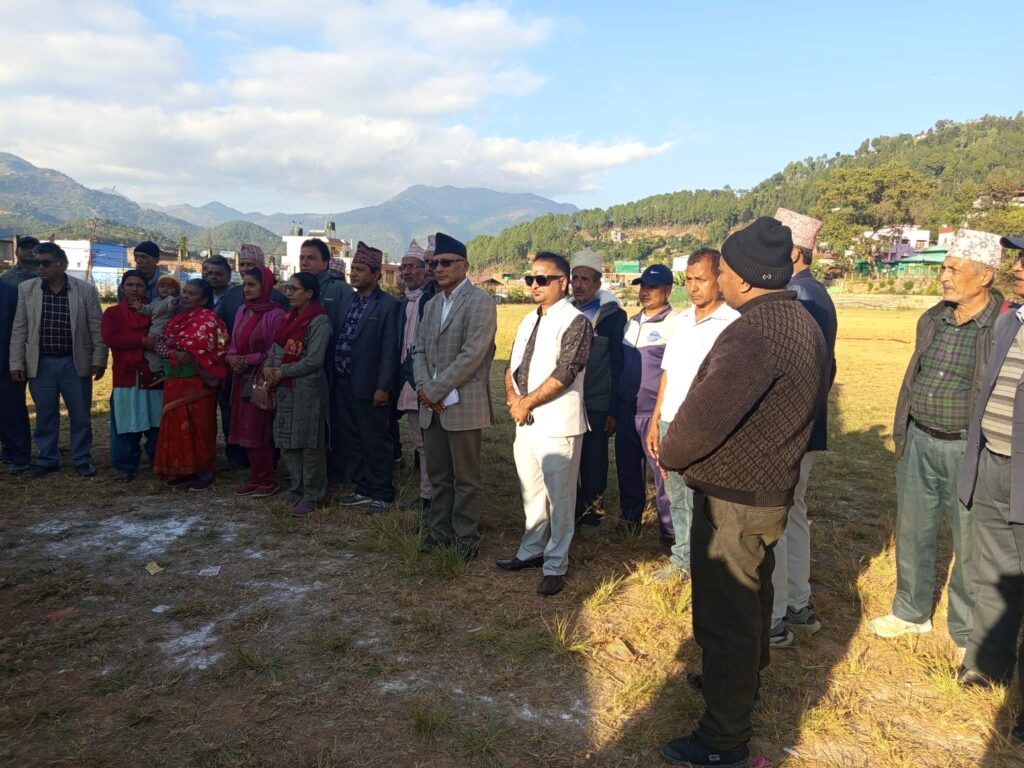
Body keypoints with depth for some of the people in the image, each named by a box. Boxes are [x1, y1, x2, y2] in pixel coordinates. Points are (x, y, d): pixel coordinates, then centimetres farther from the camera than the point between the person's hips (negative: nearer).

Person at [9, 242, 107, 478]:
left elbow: (97, 328, -1)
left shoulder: (86, 290, -4)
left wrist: (99, 360, -4)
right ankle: (47, 460, 22)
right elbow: (19, 329, 4)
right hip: (40, 363, 2)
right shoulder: (26, 289, 2)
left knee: (81, 415, 6)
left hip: (75, 363, -1)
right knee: (45, 415, 9)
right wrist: (17, 363, 1)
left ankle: (83, 459, 19)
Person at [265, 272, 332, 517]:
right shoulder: (289, 317, 13)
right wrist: (270, 366, -3)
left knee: (309, 444, 0)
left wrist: (282, 372, -11)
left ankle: (312, 496, 11)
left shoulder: (319, 320, -12)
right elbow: (277, 346, 16)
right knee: (287, 442, 14)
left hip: (308, 389, -8)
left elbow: (313, 361, -18)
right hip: (285, 389, 8)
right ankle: (298, 488, 28)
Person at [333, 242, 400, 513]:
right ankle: (362, 489, 27)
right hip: (344, 384, 7)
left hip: (369, 387, -7)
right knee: (352, 440, 14)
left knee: (375, 442, 2)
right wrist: (335, 377, 7)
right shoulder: (347, 302, 13)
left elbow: (389, 349, -12)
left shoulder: (388, 305, -8)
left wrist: (383, 387, -16)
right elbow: (340, 341, 13)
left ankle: (381, 494, 14)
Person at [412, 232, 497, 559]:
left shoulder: (480, 301, -9)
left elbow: (472, 354, -17)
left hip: (463, 405, -7)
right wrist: (424, 387, -4)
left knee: (466, 477, 4)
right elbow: (420, 351, 15)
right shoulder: (432, 304, 16)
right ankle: (439, 529, 28)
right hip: (432, 406, 7)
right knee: (437, 474, 15)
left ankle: (466, 537, 16)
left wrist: (435, 391, -15)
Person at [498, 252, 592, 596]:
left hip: (557, 426, -7)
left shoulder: (575, 322, -11)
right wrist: (512, 396, -3)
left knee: (559, 498, 2)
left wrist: (526, 403, -13)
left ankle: (555, 566, 14)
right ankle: (531, 551, 33)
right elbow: (512, 364, 17)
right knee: (532, 494, 18)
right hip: (526, 423, 8)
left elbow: (564, 374, -18)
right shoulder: (529, 321, 14)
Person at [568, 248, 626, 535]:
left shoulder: (613, 314, -4)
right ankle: (571, 512, 25)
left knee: (593, 465, 7)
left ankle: (591, 515, 25)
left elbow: (618, 365, -5)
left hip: (596, 405, -3)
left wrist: (614, 410, -8)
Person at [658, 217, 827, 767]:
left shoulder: (754, 332, -26)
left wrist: (670, 453, -9)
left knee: (724, 614, 2)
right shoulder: (802, 323, 7)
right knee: (751, 596, 26)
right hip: (771, 486, 10)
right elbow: (811, 403, 15)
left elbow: (706, 413, -28)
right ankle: (744, 681, 48)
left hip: (732, 497, -10)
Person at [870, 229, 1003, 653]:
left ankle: (967, 633, 28)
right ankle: (912, 612, 37)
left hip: (969, 451, -5)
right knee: (912, 532, 17)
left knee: (971, 545, 8)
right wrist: (900, 433, 14)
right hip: (919, 443, 6)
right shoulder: (933, 319, 5)